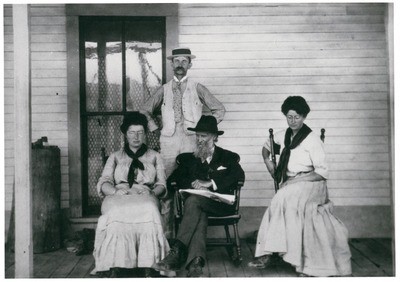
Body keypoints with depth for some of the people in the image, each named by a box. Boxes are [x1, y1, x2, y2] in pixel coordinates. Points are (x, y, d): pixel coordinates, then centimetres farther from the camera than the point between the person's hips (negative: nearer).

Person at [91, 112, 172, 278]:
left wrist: (151, 192, -9)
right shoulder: (115, 157, 25)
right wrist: (115, 190, -12)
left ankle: (148, 268, -40)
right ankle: (114, 269, -38)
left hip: (145, 197, 0)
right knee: (116, 214, -38)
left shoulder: (154, 156, 25)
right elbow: (104, 183, 12)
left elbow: (161, 185, 15)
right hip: (118, 197, 0)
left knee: (149, 212, -39)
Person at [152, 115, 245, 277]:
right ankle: (195, 263, -51)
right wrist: (193, 184, -9)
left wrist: (210, 183, -12)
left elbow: (239, 175, -2)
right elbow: (173, 179, 13)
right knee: (198, 214, -36)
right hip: (198, 203, 2)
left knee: (193, 201, -33)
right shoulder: (188, 158, 26)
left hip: (221, 203, -2)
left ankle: (177, 251, -40)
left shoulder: (228, 157, 19)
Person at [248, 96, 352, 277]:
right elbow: (267, 146, 34)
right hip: (290, 185, 5)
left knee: (286, 198, -35)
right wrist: (267, 161, 15)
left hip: (310, 184, -5)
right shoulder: (284, 136, 12)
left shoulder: (312, 140, -6)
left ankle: (267, 253, -31)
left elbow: (322, 173, -9)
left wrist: (297, 180, -16)